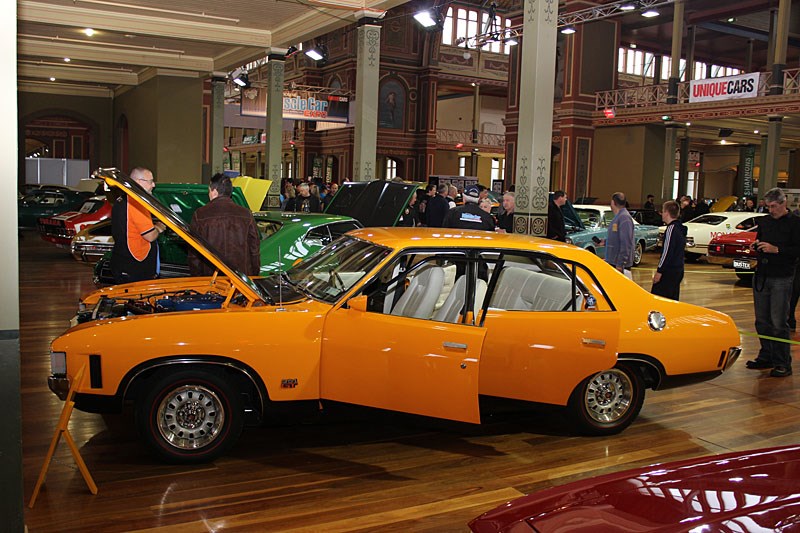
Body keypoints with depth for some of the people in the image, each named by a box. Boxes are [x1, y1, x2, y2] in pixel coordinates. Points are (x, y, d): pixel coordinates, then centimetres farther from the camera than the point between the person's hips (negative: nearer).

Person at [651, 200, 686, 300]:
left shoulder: (671, 228, -15)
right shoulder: (680, 228, 15)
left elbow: (667, 252, -19)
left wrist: (659, 271, -18)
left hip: (669, 270, -10)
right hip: (678, 269, 10)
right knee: (673, 299, 13)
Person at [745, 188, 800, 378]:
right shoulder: (764, 221, 14)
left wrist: (776, 249, -21)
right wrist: (756, 246, 4)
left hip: (781, 279, -6)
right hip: (761, 276, 6)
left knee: (779, 323, -6)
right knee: (762, 321, 11)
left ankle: (783, 364, 2)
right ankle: (766, 357, 22)